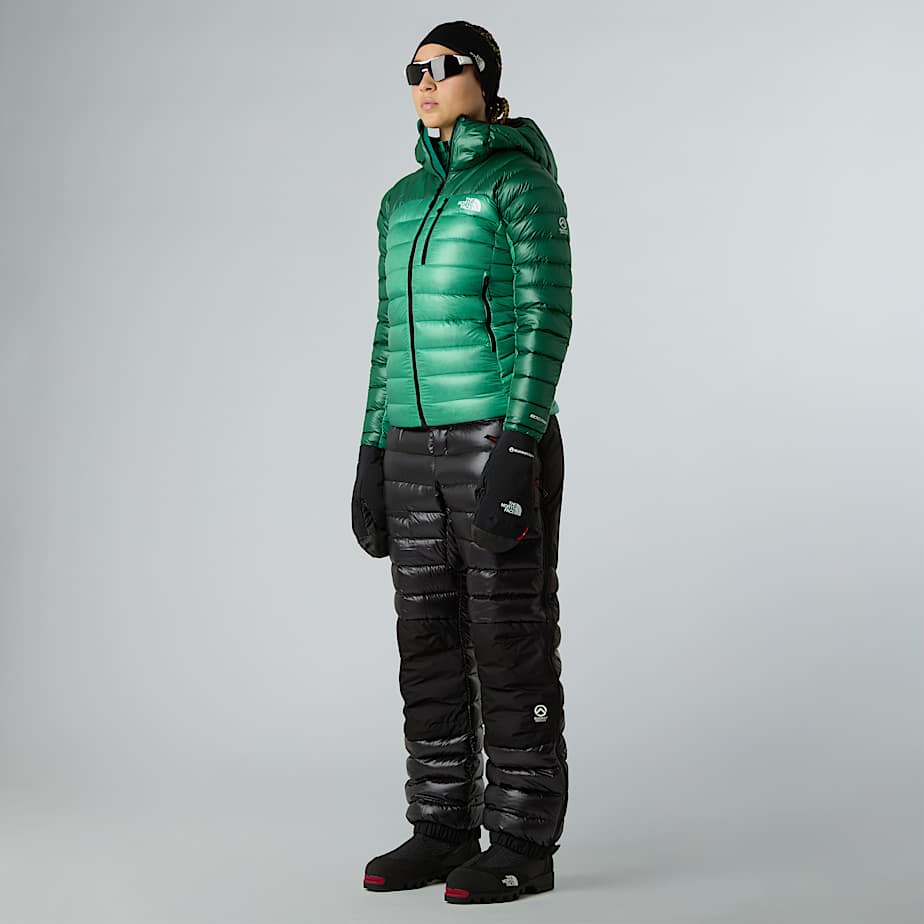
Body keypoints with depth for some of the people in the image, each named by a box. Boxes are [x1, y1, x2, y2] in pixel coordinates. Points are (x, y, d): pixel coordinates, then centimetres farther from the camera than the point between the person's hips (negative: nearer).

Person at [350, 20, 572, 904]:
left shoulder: (524, 183, -6)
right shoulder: (405, 200, 17)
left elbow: (545, 320, -12)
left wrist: (517, 453, -20)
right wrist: (374, 457, 13)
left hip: (502, 440, -7)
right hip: (421, 447, 7)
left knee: (509, 640, -4)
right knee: (430, 641, 7)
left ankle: (523, 843, 6)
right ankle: (444, 829, 17)